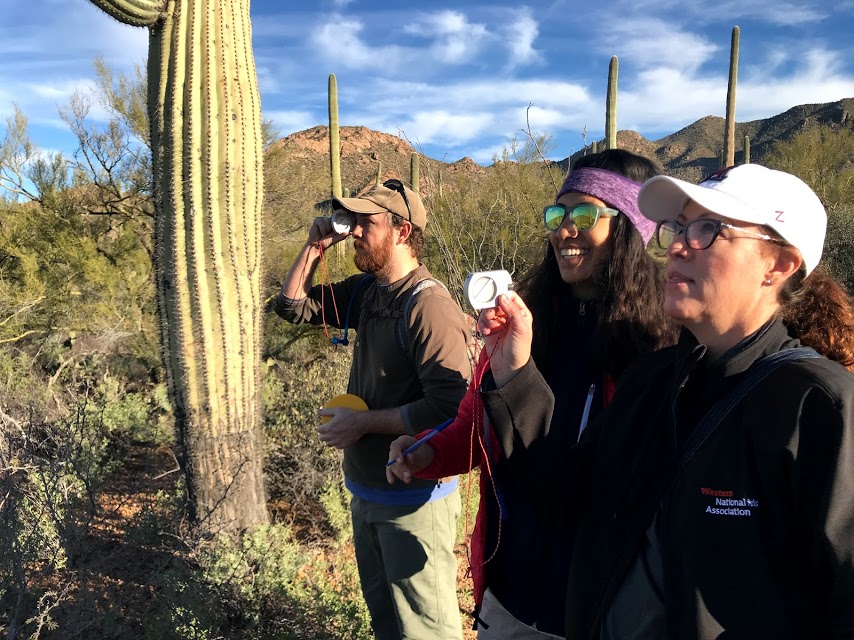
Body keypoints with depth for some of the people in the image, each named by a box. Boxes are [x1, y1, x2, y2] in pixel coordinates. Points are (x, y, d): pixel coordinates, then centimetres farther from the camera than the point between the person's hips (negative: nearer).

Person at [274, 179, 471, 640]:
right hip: (366, 491, 8)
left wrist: (361, 422, -22)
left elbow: (449, 407, -30)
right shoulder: (367, 290, 3)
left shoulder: (429, 306, -23)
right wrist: (314, 247, -3)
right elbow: (293, 306, 11)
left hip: (412, 499, -8)